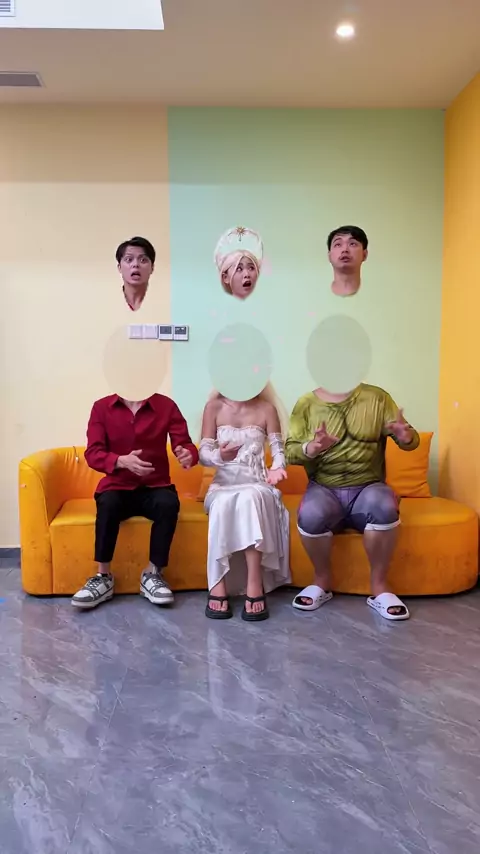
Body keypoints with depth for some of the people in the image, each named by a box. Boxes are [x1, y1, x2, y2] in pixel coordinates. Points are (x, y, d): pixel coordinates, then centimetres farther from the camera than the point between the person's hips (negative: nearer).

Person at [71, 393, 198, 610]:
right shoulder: (102, 407, -1)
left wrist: (188, 455, -33)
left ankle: (152, 575, -16)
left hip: (154, 487, 0)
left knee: (169, 502, -31)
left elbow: (185, 444, -7)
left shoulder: (166, 405, -2)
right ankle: (103, 577, -18)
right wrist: (122, 461, -29)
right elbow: (92, 454, -8)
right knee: (108, 503, -32)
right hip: (118, 487, 0)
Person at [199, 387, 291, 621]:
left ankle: (255, 585, -39)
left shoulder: (266, 409, 6)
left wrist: (277, 468, -22)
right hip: (223, 484, 0)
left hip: (256, 485, 0)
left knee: (249, 498, -38)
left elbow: (278, 450, 1)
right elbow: (204, 454, 0)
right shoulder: (214, 407, 5)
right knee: (224, 503, -37)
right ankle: (217, 585, -34)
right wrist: (219, 455, -23)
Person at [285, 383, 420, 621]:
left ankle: (379, 585, -12)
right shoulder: (307, 403, 3)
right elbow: (290, 452, -3)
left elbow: (411, 440, 0)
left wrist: (406, 436, -25)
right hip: (324, 488, 0)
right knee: (310, 514, -33)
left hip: (368, 487, 0)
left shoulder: (377, 397, 3)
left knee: (384, 507, -34)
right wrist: (311, 448, -26)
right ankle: (322, 581, -5)